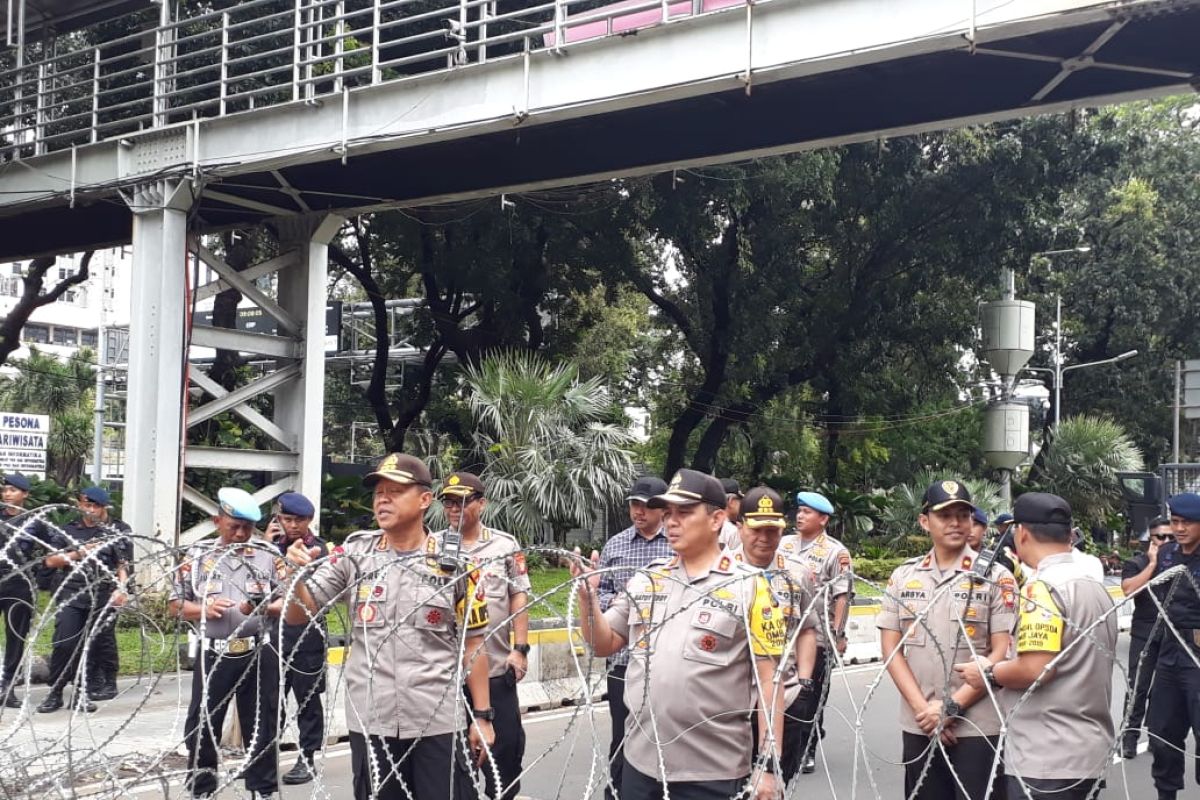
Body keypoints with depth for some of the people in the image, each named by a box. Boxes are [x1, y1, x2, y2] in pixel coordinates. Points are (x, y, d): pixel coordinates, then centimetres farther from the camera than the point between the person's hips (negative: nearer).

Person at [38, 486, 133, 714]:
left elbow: (123, 564, 0)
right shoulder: (68, 531, 13)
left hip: (104, 597, -1)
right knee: (64, 643, -8)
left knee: (101, 643, 2)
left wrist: (122, 588, -15)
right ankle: (55, 693, 1)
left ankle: (82, 691, 14)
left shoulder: (116, 531, 7)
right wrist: (79, 553, -6)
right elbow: (50, 561, 6)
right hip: (72, 595, 1)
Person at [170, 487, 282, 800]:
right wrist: (202, 609, -12)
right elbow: (175, 602, 6)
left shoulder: (267, 556, 3)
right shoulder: (197, 554, 4)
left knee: (261, 726, 8)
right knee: (201, 726, 7)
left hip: (259, 655, 0)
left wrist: (263, 608, -17)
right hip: (212, 655, 0)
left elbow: (287, 600, 3)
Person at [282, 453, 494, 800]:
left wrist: (482, 715, 0)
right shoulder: (354, 553, 3)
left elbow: (472, 644, 2)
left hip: (438, 722, -2)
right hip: (370, 720, 2)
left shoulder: (454, 561, -2)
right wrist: (297, 575, -15)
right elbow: (299, 615, 4)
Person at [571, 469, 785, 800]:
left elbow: (768, 680, -6)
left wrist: (769, 763, -9)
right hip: (640, 763, 4)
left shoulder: (749, 587, -6)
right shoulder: (646, 581, 8)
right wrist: (587, 595, -4)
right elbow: (603, 645, 13)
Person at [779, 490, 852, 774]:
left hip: (817, 635, -4)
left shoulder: (835, 552, -6)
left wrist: (838, 634, -13)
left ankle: (807, 751, 16)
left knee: (812, 696, 5)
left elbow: (842, 595, -9)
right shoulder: (784, 544, 10)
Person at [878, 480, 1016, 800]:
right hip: (918, 725, 3)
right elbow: (891, 649, 5)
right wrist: (923, 710, -7)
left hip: (978, 726, -3)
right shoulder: (903, 577, 7)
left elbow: (1002, 652, -7)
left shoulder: (996, 577, -2)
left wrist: (951, 707, -13)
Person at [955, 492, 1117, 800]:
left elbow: (1037, 668, -23)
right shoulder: (1097, 587, 12)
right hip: (1091, 752, 9)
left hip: (1046, 761, -9)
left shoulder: (1043, 586, -15)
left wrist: (990, 674, -6)